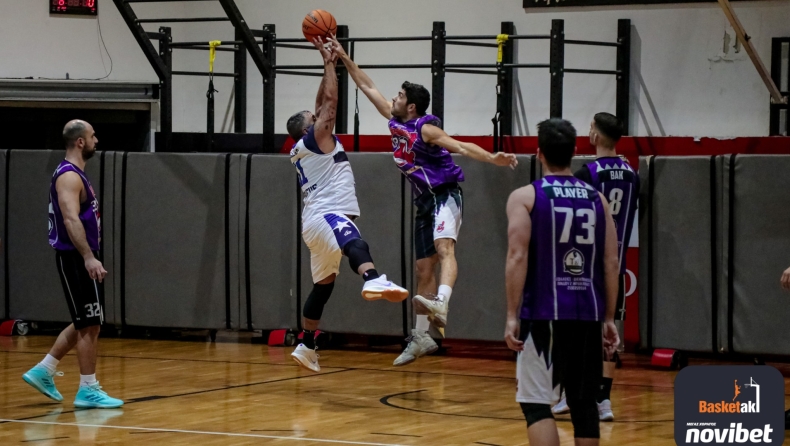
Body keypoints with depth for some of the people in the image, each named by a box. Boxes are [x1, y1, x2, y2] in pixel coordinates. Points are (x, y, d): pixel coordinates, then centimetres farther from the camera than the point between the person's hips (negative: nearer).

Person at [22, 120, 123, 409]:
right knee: (90, 325, -5)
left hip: (81, 259, 10)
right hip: (76, 259, -10)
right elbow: (70, 219, -27)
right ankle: (88, 390, 0)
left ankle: (43, 371, 21)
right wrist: (89, 257, -35)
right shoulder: (69, 176, -16)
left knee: (85, 324, 16)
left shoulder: (75, 174, 16)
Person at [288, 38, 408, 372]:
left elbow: (324, 103, 28)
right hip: (328, 216, -10)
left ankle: (306, 346, 25)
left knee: (323, 285, 20)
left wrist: (328, 64, 27)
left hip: (318, 220, 10)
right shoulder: (315, 138, 1)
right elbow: (331, 99, -5)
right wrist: (329, 63, 4)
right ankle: (374, 281, -72)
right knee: (354, 244, -39)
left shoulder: (303, 149, 22)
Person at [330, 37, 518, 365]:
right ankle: (421, 338, 19)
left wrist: (493, 159, -40)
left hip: (446, 195, -8)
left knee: (444, 246, -33)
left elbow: (460, 147, -25)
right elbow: (367, 87, 15)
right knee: (424, 269, 12)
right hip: (424, 201, 8)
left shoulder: (425, 129, -13)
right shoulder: (395, 121, 8)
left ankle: (441, 305, -58)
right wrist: (343, 58, 12)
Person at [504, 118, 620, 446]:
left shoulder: (525, 197, -2)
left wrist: (512, 316, -9)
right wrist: (608, 318, 14)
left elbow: (518, 258, -11)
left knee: (536, 401, -2)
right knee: (583, 402, 12)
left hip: (544, 314, -4)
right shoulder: (597, 199, 10)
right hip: (587, 314, 4)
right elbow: (611, 263, 8)